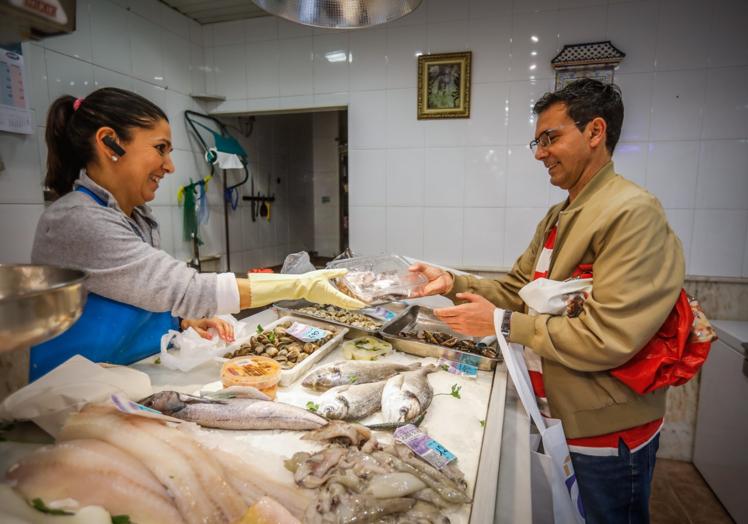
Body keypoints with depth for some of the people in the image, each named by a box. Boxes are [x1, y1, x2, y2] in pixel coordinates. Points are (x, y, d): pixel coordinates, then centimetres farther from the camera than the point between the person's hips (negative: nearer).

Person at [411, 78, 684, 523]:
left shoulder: (633, 214, -22)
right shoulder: (559, 217, 8)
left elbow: (607, 338, -28)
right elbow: (515, 290, 7)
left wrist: (503, 324, -23)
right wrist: (451, 282, -6)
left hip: (606, 434, -8)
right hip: (554, 415, 8)